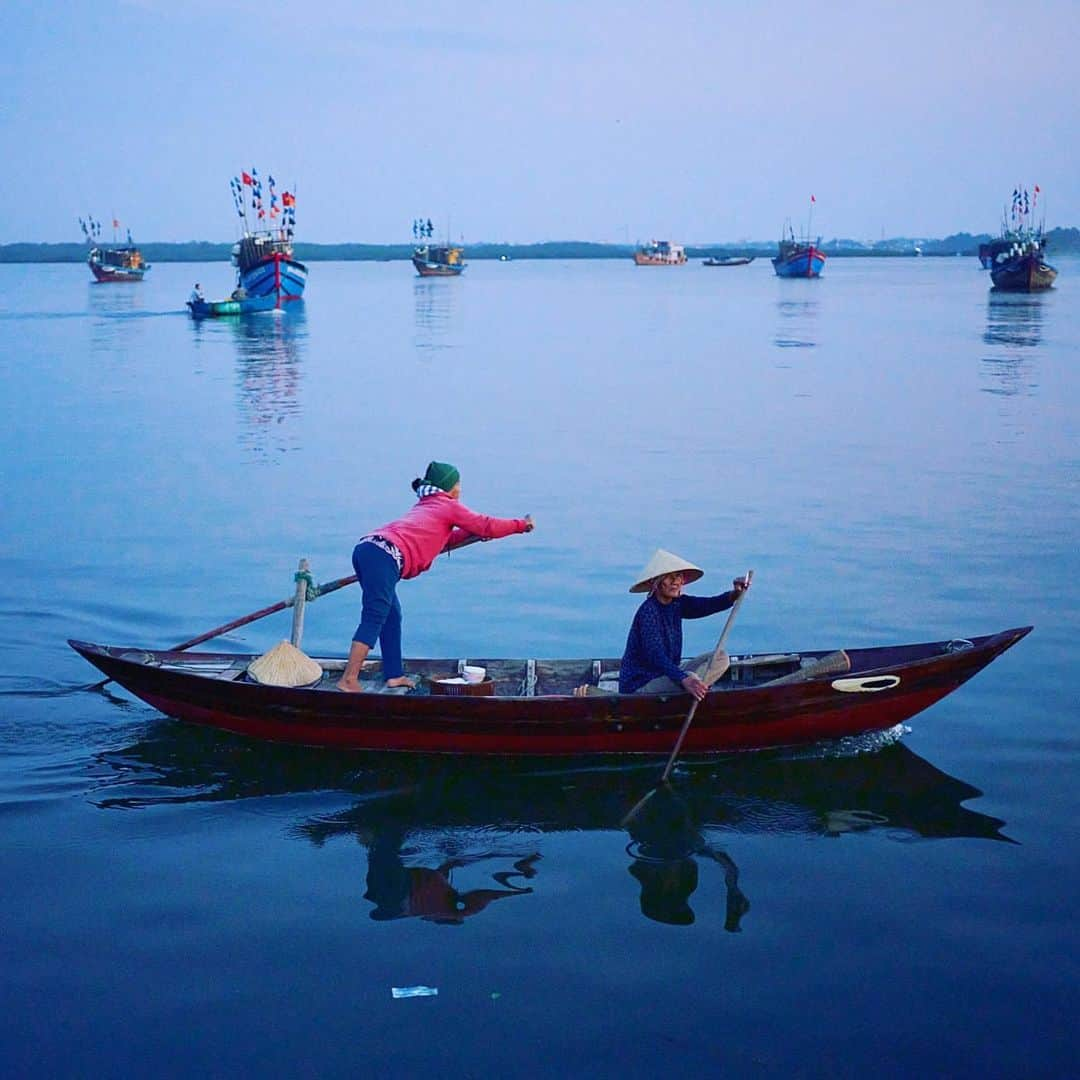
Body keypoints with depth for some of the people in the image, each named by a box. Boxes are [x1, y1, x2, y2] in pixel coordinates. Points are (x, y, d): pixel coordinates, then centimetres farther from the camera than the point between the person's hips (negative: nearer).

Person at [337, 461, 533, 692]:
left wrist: (473, 533, 38)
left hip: (365, 548, 9)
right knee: (373, 620, -11)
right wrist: (521, 524, 25)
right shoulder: (449, 507, 10)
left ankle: (393, 675, 21)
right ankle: (348, 681, -18)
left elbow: (442, 541, 42)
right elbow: (487, 526, 13)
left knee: (391, 616, 17)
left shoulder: (425, 506, 33)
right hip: (385, 557, -9)